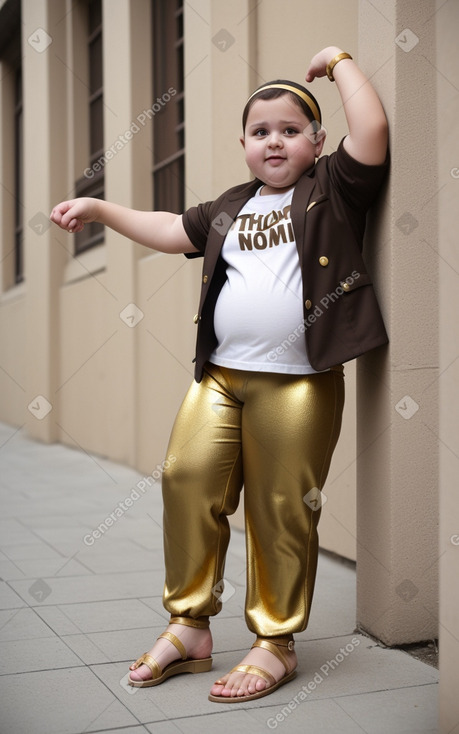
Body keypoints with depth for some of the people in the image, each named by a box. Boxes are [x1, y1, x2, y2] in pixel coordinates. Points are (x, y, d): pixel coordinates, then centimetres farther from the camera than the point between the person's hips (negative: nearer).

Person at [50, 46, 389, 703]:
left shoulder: (333, 188, 6)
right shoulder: (230, 210, 19)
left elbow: (373, 129, -8)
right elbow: (170, 231, 25)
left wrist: (339, 62, 4)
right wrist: (101, 209, 21)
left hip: (298, 384, -5)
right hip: (221, 375, 5)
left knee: (280, 510, -1)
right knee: (188, 479, -1)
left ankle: (276, 644, 16)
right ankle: (190, 627, 16)